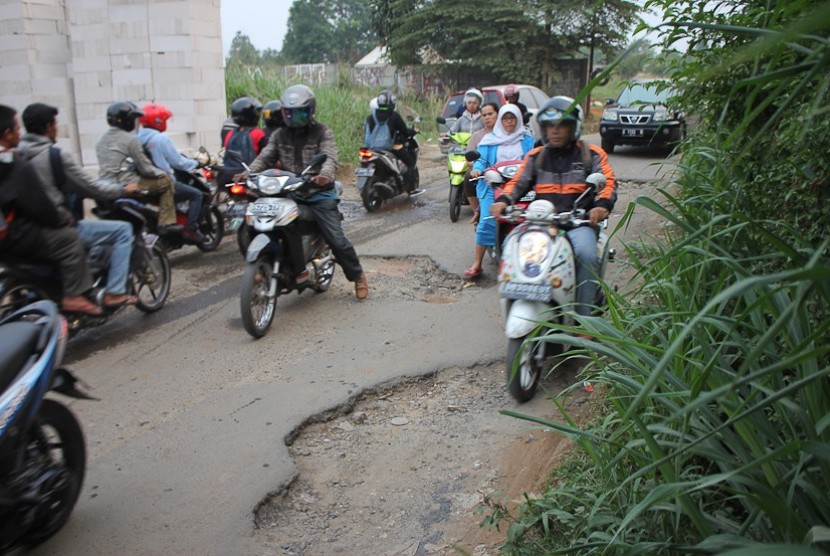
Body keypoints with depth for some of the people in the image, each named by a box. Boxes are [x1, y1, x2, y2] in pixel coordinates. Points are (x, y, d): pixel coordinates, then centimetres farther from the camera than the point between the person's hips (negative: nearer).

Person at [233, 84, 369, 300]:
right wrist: (248, 172, -20)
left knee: (336, 239, -10)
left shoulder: (322, 132, 0)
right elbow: (266, 157, 1)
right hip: (289, 194, 4)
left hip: (319, 194, -4)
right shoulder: (280, 135, 12)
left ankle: (357, 275, 11)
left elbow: (330, 157, -16)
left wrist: (324, 174, -40)